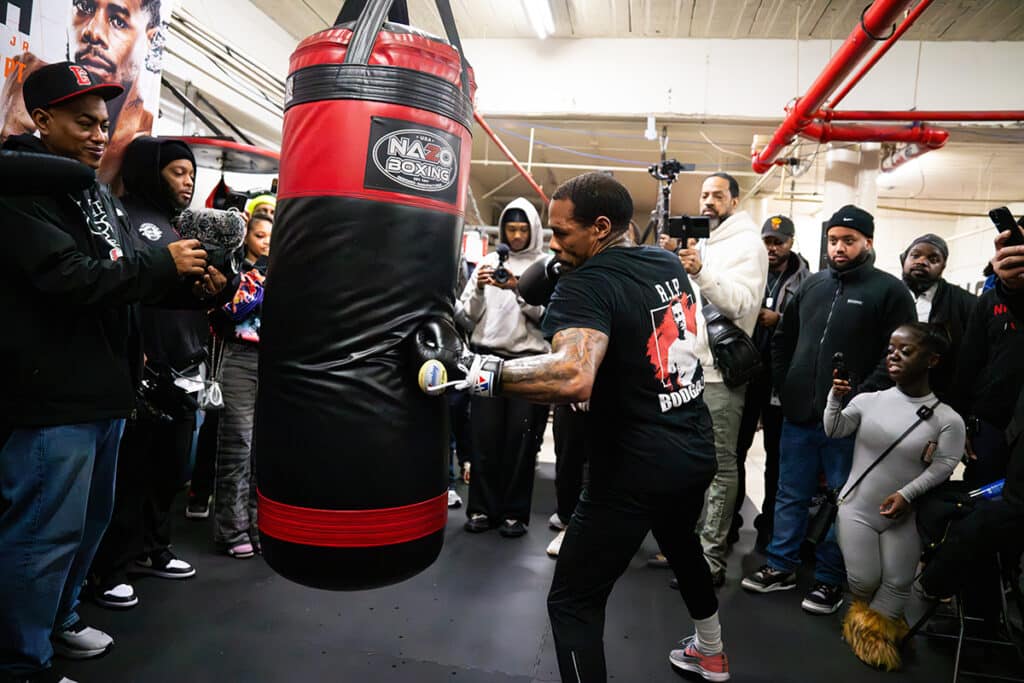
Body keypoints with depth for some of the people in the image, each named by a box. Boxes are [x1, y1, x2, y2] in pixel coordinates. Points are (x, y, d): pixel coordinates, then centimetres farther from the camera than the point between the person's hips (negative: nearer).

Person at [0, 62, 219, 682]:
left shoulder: (101, 197, 16)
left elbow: (125, 281, 19)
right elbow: (69, 277, -23)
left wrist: (190, 283, 2)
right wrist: (164, 265, -15)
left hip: (105, 389, 9)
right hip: (53, 397, -9)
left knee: (90, 516, 21)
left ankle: (59, 617, 39)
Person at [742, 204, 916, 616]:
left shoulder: (889, 291, -4)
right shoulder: (812, 284, 12)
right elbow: (783, 339, 20)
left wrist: (859, 399, -16)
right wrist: (784, 385, 10)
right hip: (799, 415, 5)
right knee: (790, 495, 13)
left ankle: (830, 579, 22)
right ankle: (781, 566, 27)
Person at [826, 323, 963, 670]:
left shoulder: (948, 419, -10)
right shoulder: (869, 400, -6)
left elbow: (943, 467, -11)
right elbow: (833, 431, 1)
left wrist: (907, 493, -20)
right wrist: (835, 398, -14)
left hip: (904, 516, 0)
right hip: (857, 509, 1)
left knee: (898, 583, 8)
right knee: (863, 581, 3)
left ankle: (876, 628, 35)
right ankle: (864, 613, 37)